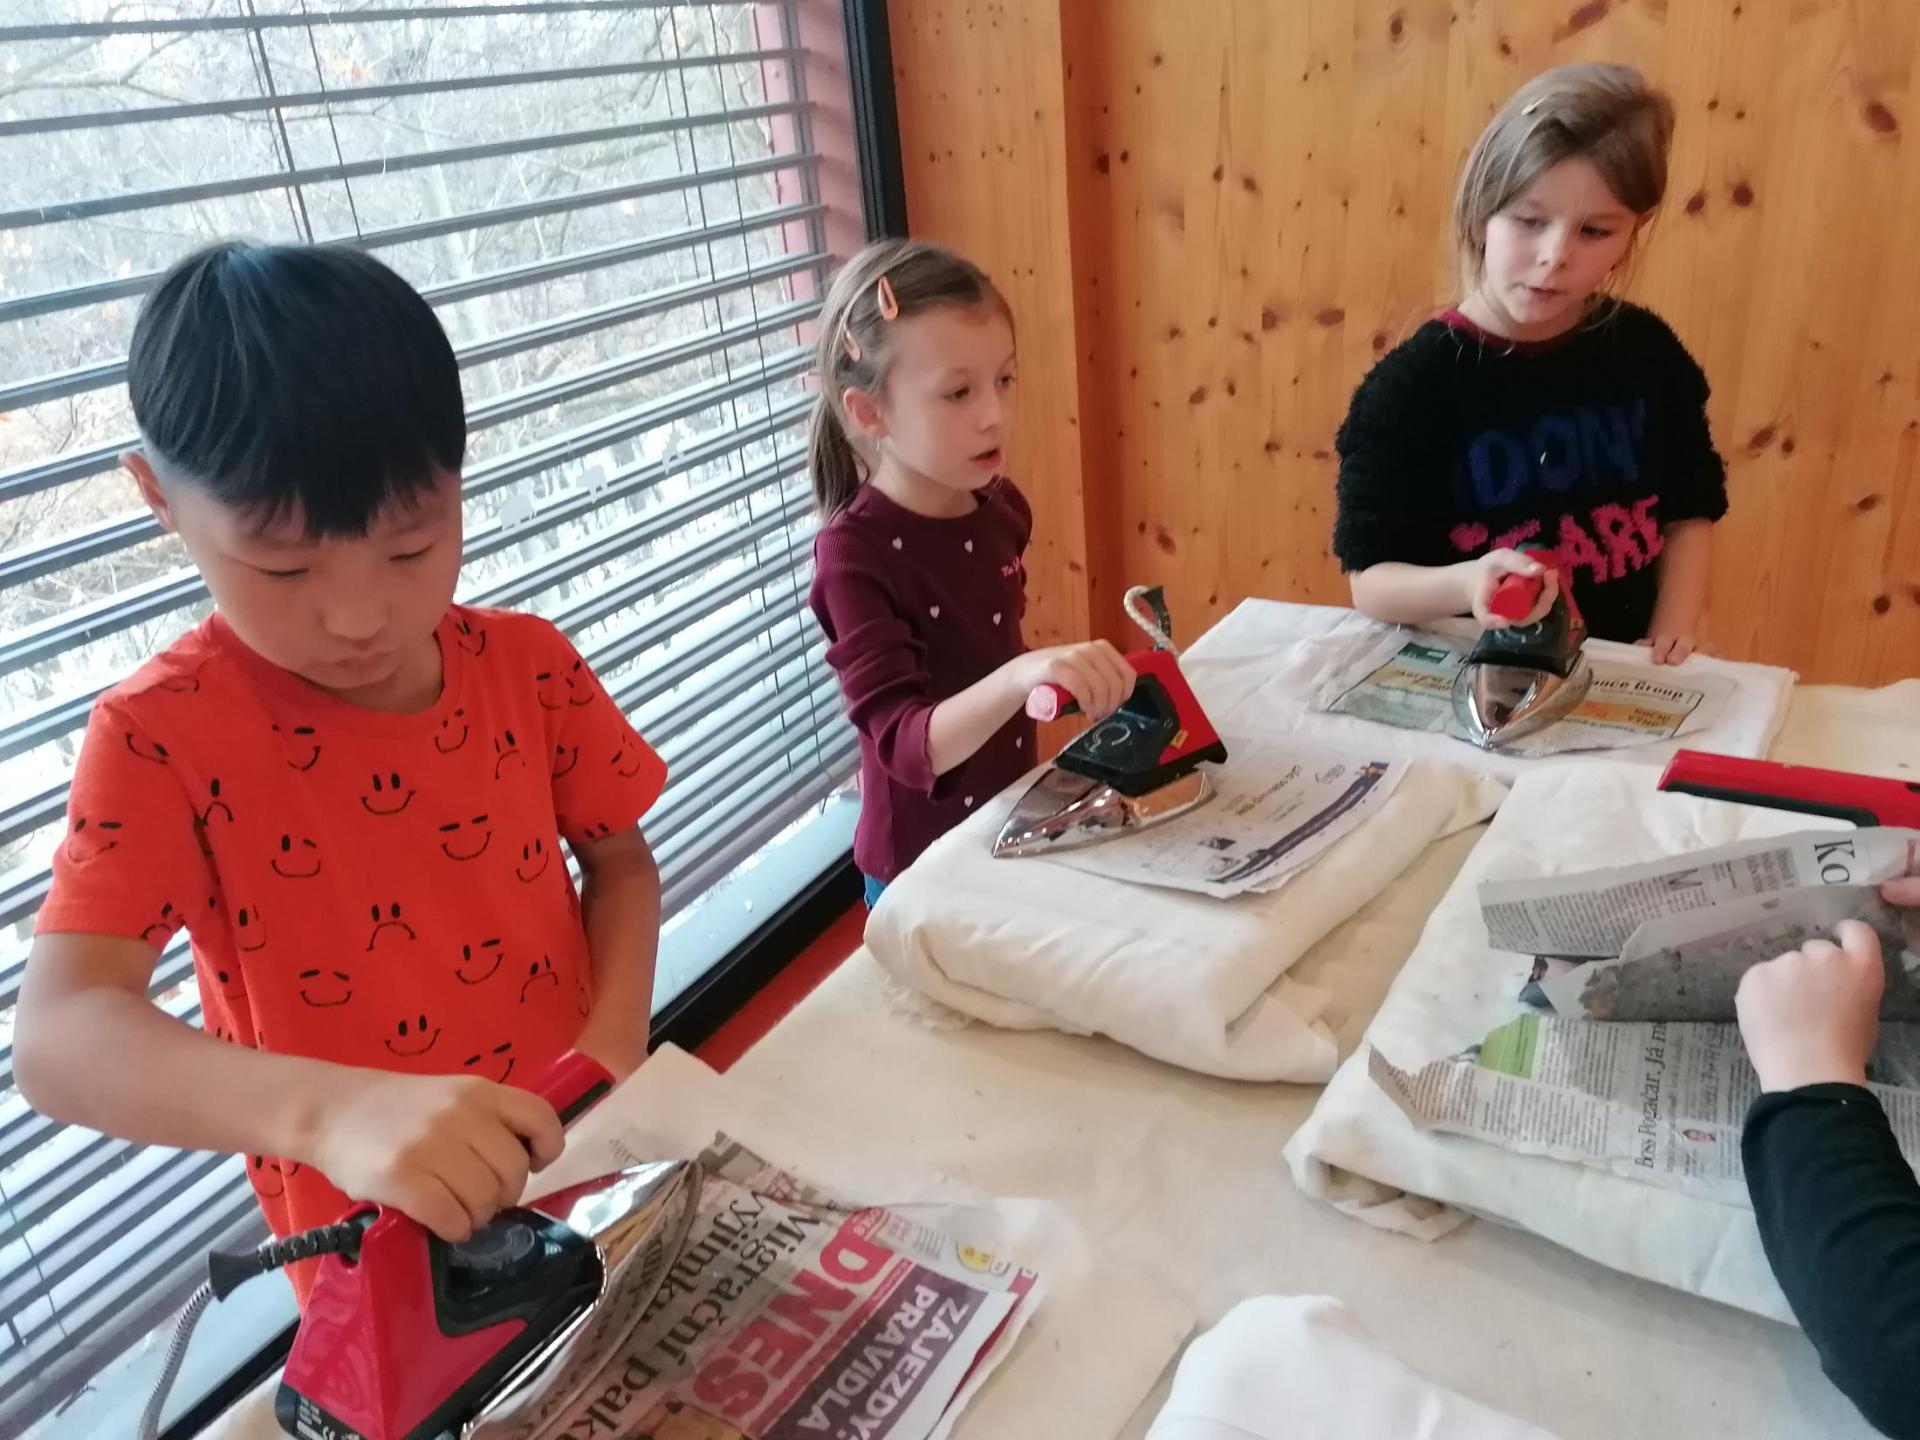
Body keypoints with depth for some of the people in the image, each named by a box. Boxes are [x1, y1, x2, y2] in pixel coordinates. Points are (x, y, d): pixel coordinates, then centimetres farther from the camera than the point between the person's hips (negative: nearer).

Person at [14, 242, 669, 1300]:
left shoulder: (527, 664, -8)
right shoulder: (162, 734, -18)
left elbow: (619, 861, 4)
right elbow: (57, 1039, -27)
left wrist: (616, 1038, -15)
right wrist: (330, 1112, -45)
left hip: (584, 1181, 4)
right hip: (379, 1260, -3)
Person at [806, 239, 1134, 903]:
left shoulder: (1000, 505, -5)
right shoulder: (854, 554, -24)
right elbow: (905, 745, -33)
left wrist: (1086, 677, 3)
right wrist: (1020, 678, -47)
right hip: (926, 865, -6)